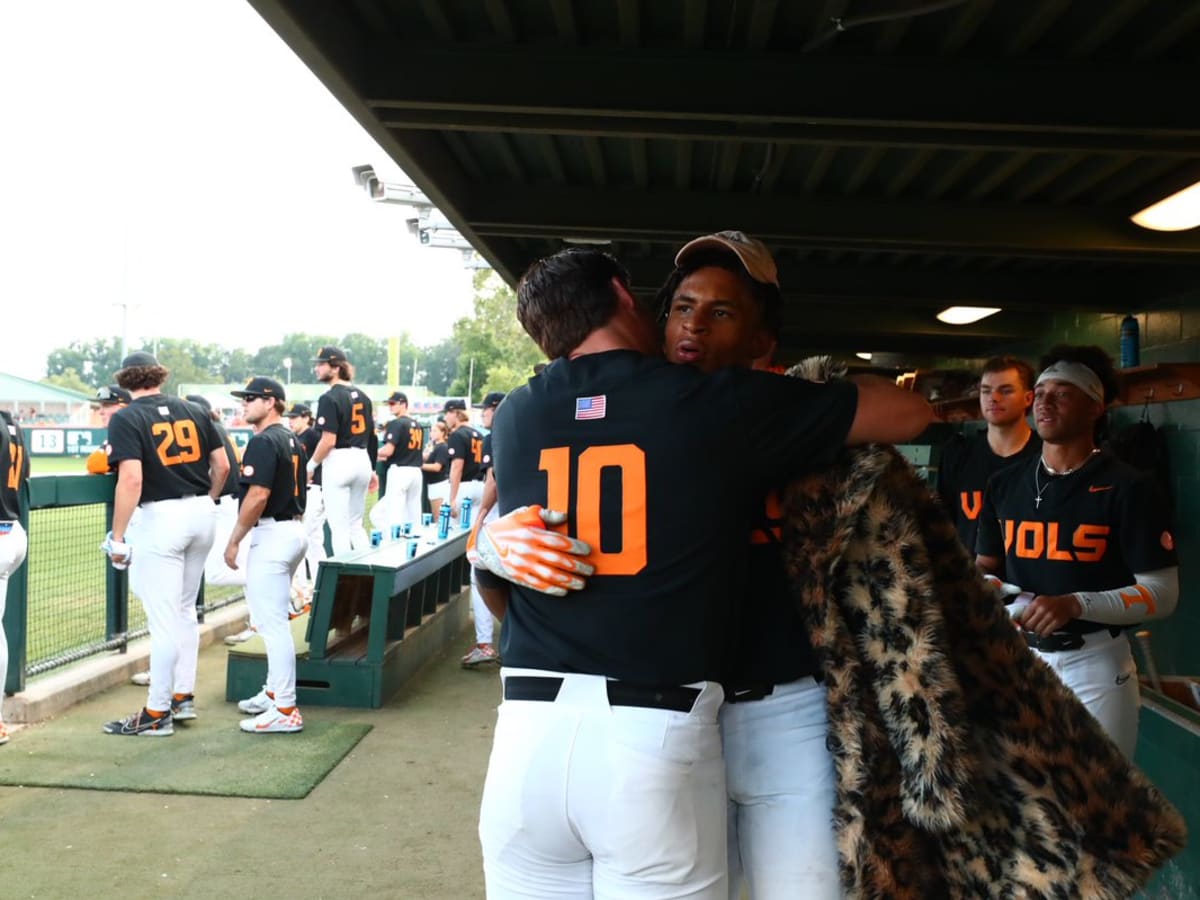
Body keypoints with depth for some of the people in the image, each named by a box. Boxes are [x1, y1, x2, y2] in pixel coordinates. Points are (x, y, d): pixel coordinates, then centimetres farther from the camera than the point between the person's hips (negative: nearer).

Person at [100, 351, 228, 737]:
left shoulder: (125, 419, -6)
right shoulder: (191, 411, 9)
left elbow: (131, 479, -18)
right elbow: (222, 465, 9)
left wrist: (117, 536, -14)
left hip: (159, 517, -6)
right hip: (201, 514, 6)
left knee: (163, 620, -1)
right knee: (185, 611, 19)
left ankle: (157, 714, 8)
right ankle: (183, 697, 27)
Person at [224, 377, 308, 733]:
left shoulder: (263, 441, -14)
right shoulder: (293, 440, 15)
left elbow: (258, 495, -22)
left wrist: (234, 541, -16)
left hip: (272, 535, -10)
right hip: (295, 531, 10)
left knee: (272, 623, -7)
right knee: (274, 620, 19)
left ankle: (285, 710, -4)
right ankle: (275, 692, 30)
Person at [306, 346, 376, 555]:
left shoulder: (330, 398, -12)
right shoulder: (362, 396, 12)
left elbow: (328, 441, -18)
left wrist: (311, 465, -6)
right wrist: (371, 471, 20)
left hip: (339, 461, -8)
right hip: (362, 460, 8)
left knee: (339, 526, -2)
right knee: (356, 524, 16)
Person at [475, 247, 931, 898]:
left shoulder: (514, 415, 8)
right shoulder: (720, 403, -2)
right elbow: (910, 414, 9)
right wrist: (822, 393, 28)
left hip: (530, 728, 4)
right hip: (656, 735, -3)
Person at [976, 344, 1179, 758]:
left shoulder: (1129, 487, -8)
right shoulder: (1005, 484, 7)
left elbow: (1162, 594, -11)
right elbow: (986, 568, 15)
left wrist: (1076, 605, -24)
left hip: (1095, 664, -4)